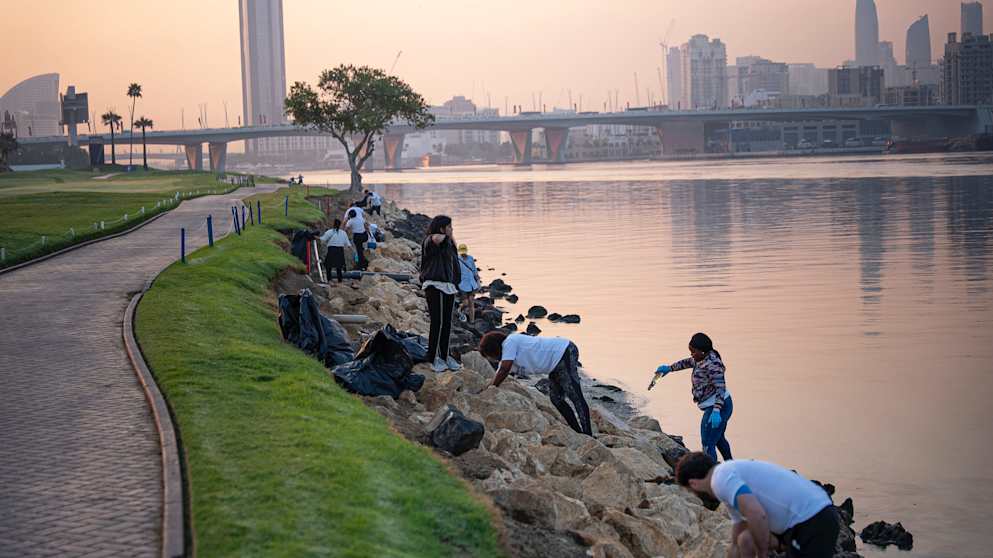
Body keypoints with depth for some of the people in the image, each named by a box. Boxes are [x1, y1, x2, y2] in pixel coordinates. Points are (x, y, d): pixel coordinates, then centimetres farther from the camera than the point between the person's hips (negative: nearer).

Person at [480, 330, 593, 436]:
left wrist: (491, 388, -9)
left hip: (565, 352, -11)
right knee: (556, 398, 11)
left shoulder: (509, 342, -14)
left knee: (574, 395, -15)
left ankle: (588, 435, -19)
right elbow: (498, 375, 20)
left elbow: (504, 370, -19)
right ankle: (578, 432, 15)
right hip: (556, 363, 11)